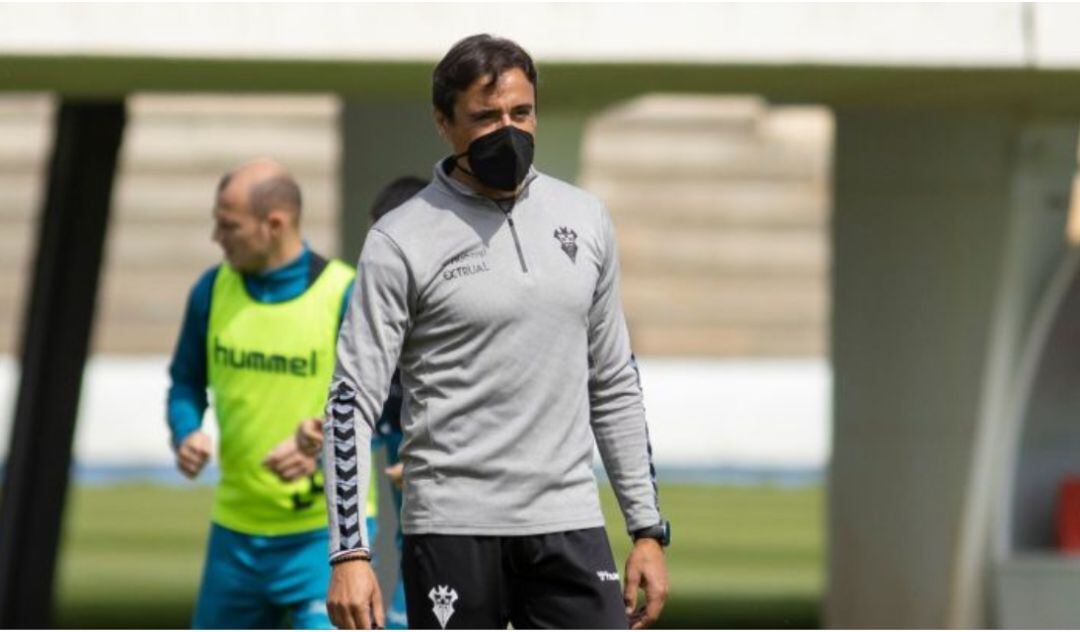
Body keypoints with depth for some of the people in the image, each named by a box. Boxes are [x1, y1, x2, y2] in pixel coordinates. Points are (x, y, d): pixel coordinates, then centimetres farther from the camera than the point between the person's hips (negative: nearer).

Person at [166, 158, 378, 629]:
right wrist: (186, 432, -7)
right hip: (236, 529, 5)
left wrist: (324, 446, -28)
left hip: (325, 530, -5)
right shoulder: (213, 290, 2)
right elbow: (187, 380, 14)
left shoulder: (346, 296, -13)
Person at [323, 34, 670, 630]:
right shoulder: (402, 240, -4)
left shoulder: (584, 219, 11)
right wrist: (349, 553, -15)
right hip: (454, 528, -4)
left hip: (569, 524, 4)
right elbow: (353, 401, -6)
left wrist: (648, 529, 12)